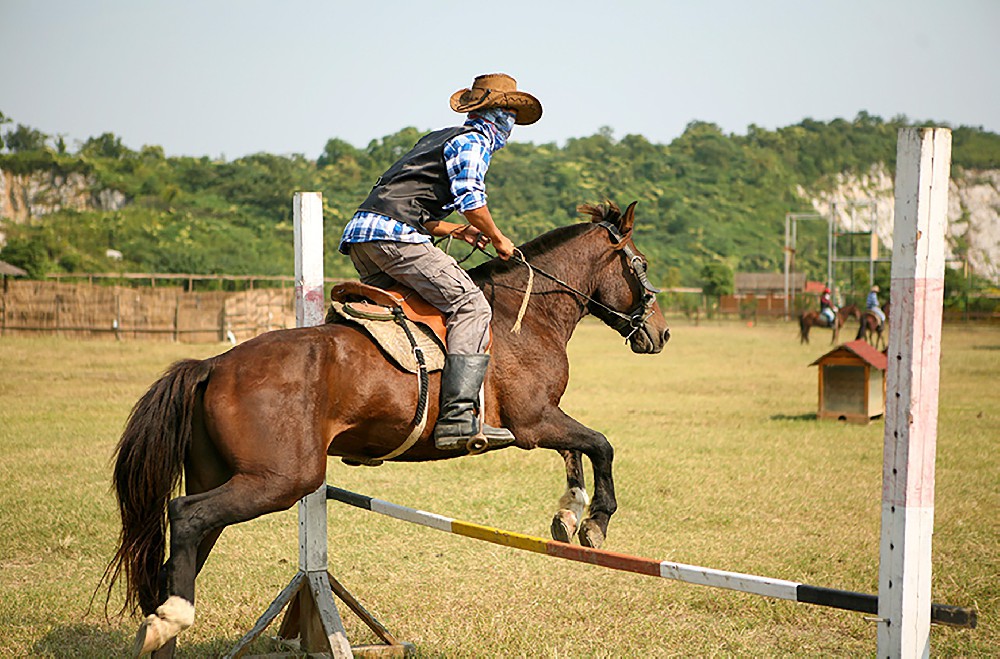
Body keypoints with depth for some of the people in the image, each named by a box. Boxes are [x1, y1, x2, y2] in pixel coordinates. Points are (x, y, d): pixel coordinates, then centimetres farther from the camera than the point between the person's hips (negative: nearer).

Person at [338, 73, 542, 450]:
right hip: (393, 235, -10)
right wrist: (498, 239, 5)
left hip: (359, 234, 10)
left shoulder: (440, 138, 31)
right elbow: (471, 200, -11)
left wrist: (456, 231, 30)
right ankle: (458, 416, -26)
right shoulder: (473, 141, 3)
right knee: (470, 306, -14)